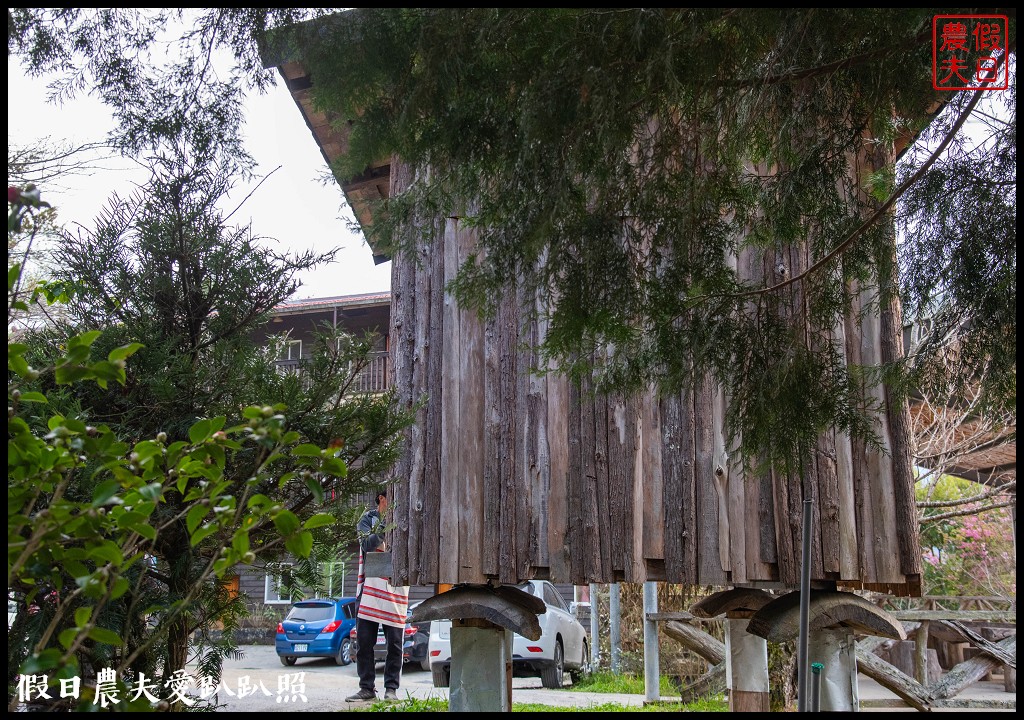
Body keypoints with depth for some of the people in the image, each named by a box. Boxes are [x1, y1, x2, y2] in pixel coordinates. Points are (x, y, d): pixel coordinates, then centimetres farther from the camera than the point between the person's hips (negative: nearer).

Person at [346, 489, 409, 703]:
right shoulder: (368, 519, 7)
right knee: (364, 640, 1)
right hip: (370, 587, -1)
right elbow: (367, 544, -10)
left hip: (397, 589, 1)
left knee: (395, 642, 1)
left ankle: (391, 688, 10)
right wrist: (385, 527, -20)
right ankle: (367, 688, 10)